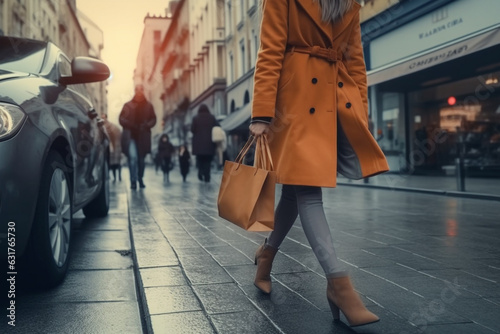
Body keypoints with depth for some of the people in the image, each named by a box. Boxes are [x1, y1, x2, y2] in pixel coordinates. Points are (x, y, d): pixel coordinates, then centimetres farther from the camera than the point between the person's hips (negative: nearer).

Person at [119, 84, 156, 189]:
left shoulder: (148, 106, 8)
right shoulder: (128, 105, 3)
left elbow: (153, 119, 11)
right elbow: (122, 119, 3)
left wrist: (146, 125, -8)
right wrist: (131, 126, -12)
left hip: (143, 137, 2)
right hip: (130, 136, -2)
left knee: (141, 159, 10)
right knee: (133, 157, -15)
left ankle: (140, 179, 27)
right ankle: (133, 181, -10)